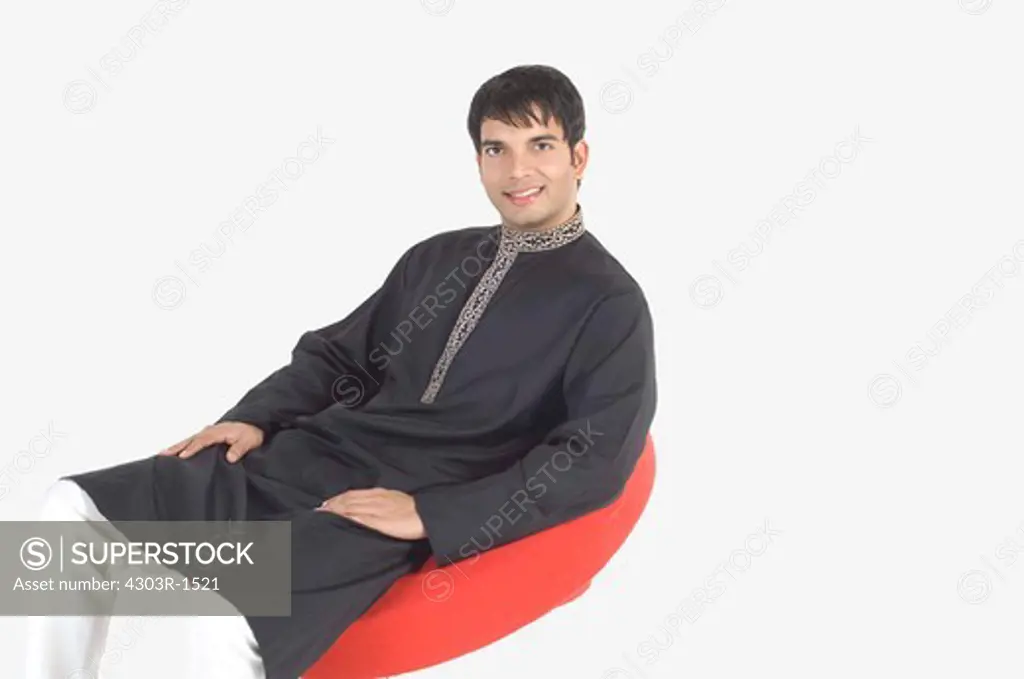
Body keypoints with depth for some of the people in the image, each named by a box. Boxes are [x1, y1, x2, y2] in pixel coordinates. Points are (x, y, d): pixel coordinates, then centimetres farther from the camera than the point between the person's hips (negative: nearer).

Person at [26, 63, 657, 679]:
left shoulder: (610, 303, -2)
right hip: (324, 452, 7)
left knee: (228, 626, -32)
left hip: (421, 503, -7)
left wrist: (431, 516, -18)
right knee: (79, 507, -7)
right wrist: (256, 417, 5)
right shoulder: (438, 256, 18)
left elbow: (596, 460, -12)